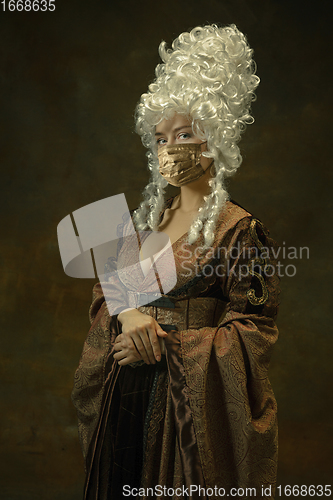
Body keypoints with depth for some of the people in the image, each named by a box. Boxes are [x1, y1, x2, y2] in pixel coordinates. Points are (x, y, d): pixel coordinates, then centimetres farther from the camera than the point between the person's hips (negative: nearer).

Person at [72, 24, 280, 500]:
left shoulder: (238, 230, -10)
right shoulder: (143, 219, 8)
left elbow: (253, 329, -10)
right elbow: (108, 285, 11)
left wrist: (167, 347, -16)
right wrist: (127, 314, -13)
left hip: (194, 395, -5)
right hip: (128, 389, 5)